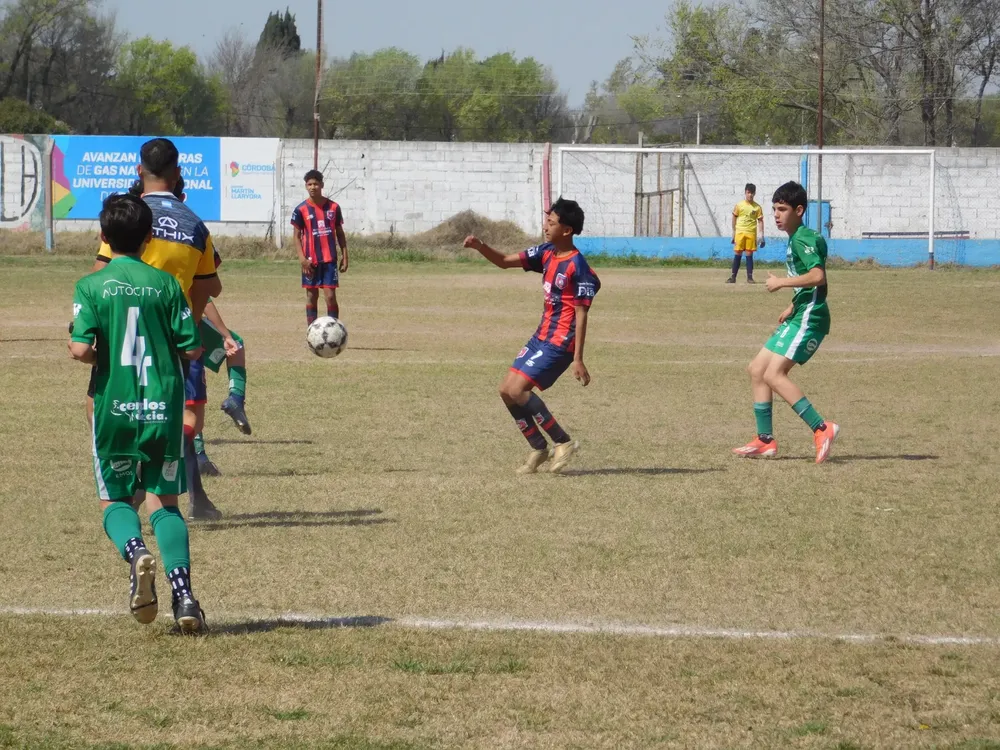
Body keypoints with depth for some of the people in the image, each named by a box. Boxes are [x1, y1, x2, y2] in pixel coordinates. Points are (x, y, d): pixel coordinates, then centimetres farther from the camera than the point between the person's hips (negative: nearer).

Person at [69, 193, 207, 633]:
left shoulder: (91, 287, -4)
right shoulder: (165, 284, 1)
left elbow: (81, 349, -15)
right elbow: (192, 349, 0)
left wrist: (85, 354, 8)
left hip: (114, 408, -1)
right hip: (164, 407, 1)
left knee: (114, 499, 14)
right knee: (164, 501, 11)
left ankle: (135, 552, -20)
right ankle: (182, 593, -7)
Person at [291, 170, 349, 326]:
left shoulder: (333, 207, 2)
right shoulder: (301, 210, -3)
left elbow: (340, 233, 9)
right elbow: (297, 235, 0)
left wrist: (344, 256, 4)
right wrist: (302, 258, -11)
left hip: (329, 259, 0)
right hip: (311, 260, 0)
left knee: (330, 296, -6)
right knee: (312, 296, 6)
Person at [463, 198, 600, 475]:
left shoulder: (577, 267, -17)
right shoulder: (546, 253, 7)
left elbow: (581, 315, -18)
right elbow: (505, 262, 10)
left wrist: (578, 359, -19)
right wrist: (480, 247, -9)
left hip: (560, 342, -9)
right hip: (541, 337, 9)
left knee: (517, 389, -17)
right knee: (506, 390, 7)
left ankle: (563, 442, -7)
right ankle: (539, 448, 17)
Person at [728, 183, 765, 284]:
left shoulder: (757, 207, 1)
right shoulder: (739, 205, 2)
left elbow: (760, 221, 3)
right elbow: (734, 218, 9)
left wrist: (761, 235, -4)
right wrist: (733, 233, 7)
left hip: (751, 234, 0)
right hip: (740, 232, 0)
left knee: (749, 255, 1)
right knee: (737, 254, 1)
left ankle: (750, 277, 6)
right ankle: (733, 276, 5)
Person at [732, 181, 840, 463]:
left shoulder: (803, 239, -13)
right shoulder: (795, 239, 18)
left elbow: (818, 276, -27)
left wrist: (781, 282, -19)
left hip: (809, 318, -11)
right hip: (799, 317, 11)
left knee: (774, 374, -19)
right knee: (757, 369, 11)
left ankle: (822, 429, -22)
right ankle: (765, 440, 14)